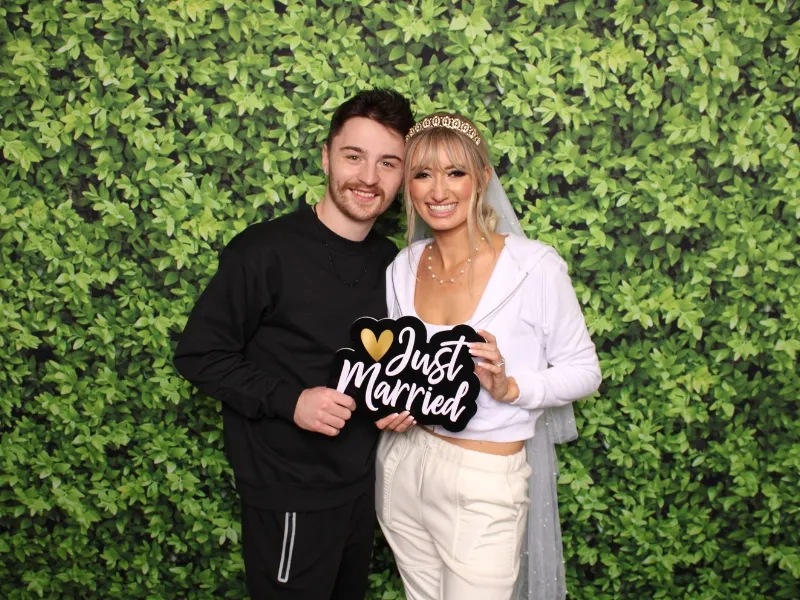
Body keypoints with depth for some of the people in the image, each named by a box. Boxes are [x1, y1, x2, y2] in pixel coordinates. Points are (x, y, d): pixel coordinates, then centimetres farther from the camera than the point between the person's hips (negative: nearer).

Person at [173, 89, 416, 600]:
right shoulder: (265, 251, -18)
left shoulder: (391, 261, 2)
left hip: (363, 480, 7)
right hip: (289, 491, -6)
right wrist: (289, 400, -25)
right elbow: (200, 355, -14)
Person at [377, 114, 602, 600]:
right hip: (402, 467, 5)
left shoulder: (535, 266, -16)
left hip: (485, 484, -4)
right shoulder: (404, 267, 0)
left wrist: (510, 387, -24)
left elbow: (584, 371, -8)